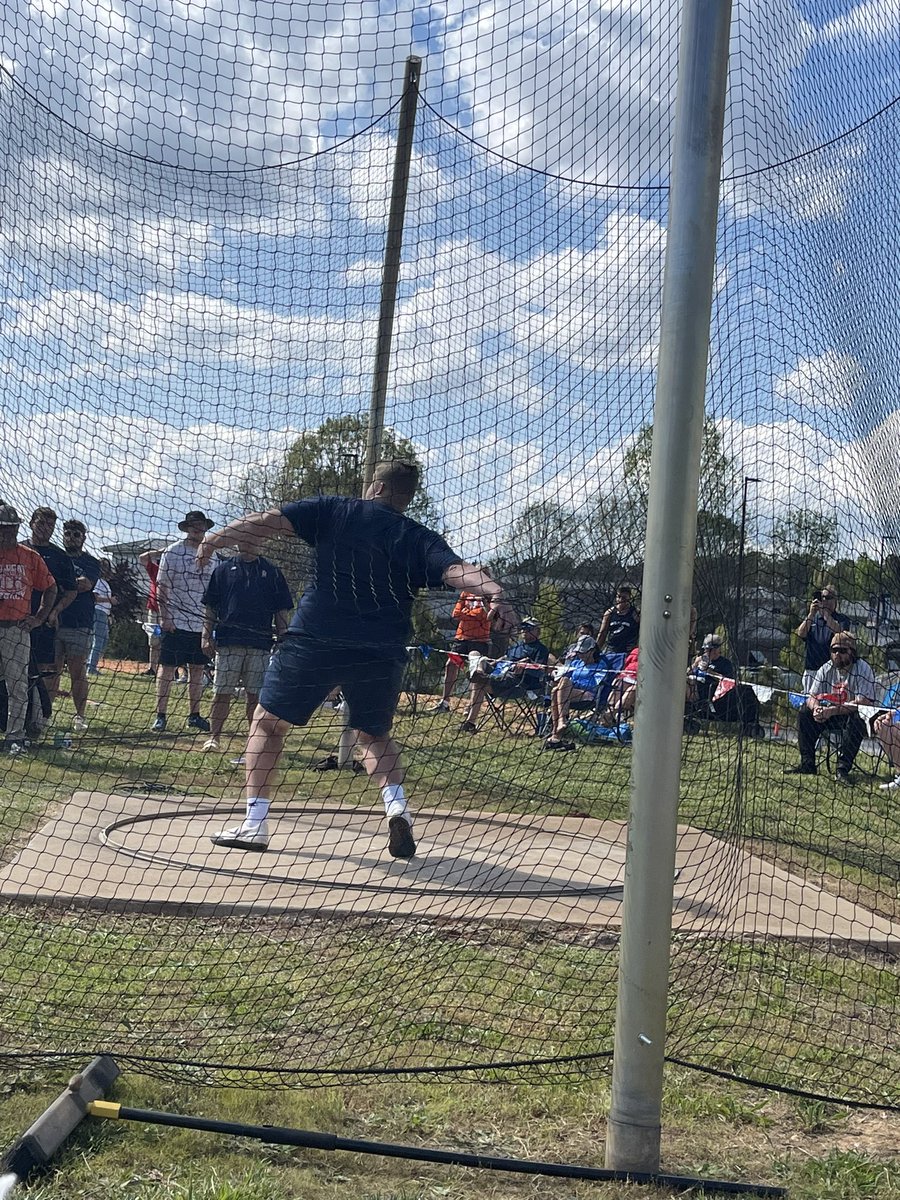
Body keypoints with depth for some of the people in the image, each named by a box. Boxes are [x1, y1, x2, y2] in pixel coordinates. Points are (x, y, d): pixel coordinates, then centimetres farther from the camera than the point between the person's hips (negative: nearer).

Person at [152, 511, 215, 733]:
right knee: (167, 668, -2)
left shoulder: (210, 555, 12)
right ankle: (160, 715, 3)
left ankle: (194, 715, 17)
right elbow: (162, 587, -4)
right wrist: (164, 616, -11)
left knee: (197, 670, 9)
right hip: (175, 622, -5)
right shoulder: (172, 552, -2)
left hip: (201, 623, 5)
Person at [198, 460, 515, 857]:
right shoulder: (418, 539, 8)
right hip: (380, 656, 2)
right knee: (375, 736, 24)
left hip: (314, 642, -2)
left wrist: (214, 540, 3)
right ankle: (396, 806, -2)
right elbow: (457, 570, -9)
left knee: (268, 722, 14)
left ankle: (254, 824, 7)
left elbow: (266, 522, -1)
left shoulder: (334, 511, 7)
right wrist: (494, 593, -23)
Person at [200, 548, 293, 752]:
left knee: (256, 695, 4)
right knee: (221, 693, 0)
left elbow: (282, 611, 9)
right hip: (228, 643, 0)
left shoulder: (272, 572, 9)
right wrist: (206, 636, 2)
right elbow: (210, 607, 10)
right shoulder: (224, 569, 10)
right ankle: (213, 737, 8)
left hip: (260, 645, 0)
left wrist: (282, 641, 2)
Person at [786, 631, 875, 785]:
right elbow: (812, 696, -1)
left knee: (856, 719, -38)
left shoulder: (863, 669, -17)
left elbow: (862, 702, -27)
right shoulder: (826, 670, 1)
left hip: (853, 716, -6)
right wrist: (816, 708, -27)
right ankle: (807, 763, -10)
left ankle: (843, 768, -34)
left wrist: (833, 710, -35)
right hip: (831, 715, 6)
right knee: (805, 712, -13)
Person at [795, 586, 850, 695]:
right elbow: (801, 634, 1)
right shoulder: (811, 618, 18)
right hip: (811, 669, 3)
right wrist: (811, 614, -8)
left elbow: (838, 632, -14)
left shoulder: (842, 619, 8)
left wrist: (825, 612, -15)